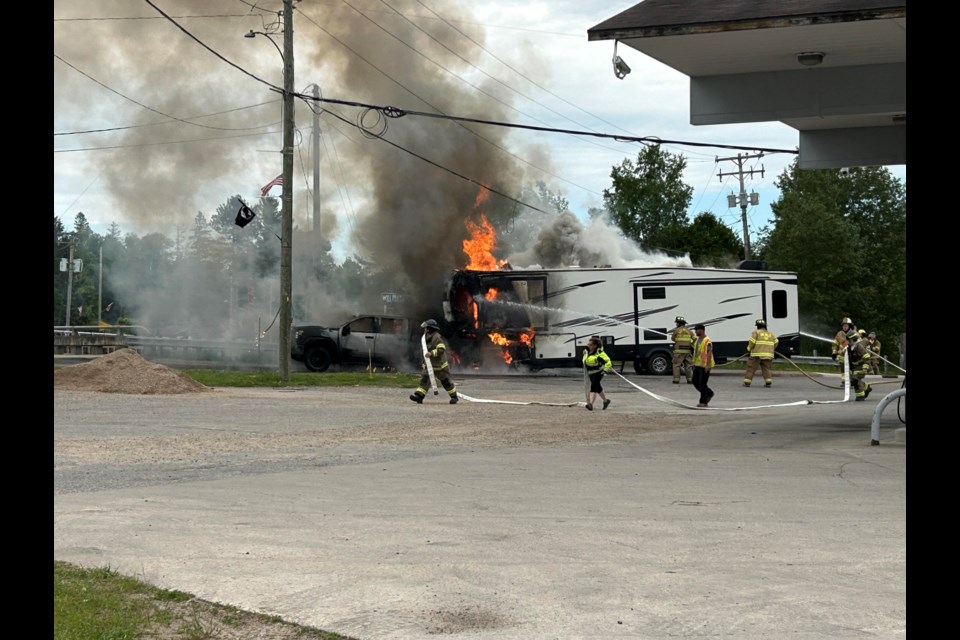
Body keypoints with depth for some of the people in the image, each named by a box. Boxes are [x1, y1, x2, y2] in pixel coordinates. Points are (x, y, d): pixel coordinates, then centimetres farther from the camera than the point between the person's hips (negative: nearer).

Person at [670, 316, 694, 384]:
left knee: (676, 365, 2)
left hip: (679, 351, -4)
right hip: (687, 351, 4)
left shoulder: (676, 330, -3)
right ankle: (690, 379, 9)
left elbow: (672, 338, 8)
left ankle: (676, 379, -4)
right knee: (688, 365, 11)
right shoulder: (689, 331, 11)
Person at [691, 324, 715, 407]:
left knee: (702, 384, -5)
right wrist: (694, 363, 20)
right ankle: (709, 393, 29)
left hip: (704, 366, -9)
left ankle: (703, 402, 4)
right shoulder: (697, 340, 14)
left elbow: (709, 354, -20)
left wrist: (707, 365, -25)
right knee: (695, 382, 12)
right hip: (697, 365, 9)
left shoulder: (707, 341, -16)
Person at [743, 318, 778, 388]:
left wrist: (749, 348, 8)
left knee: (751, 368, 2)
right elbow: (776, 342, 16)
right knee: (767, 369, 9)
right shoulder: (770, 333, 12)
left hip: (757, 354, -4)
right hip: (768, 355, 4)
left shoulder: (756, 332, -4)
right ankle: (768, 381, -4)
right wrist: (772, 349, 32)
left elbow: (751, 342, -9)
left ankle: (747, 382, 1)